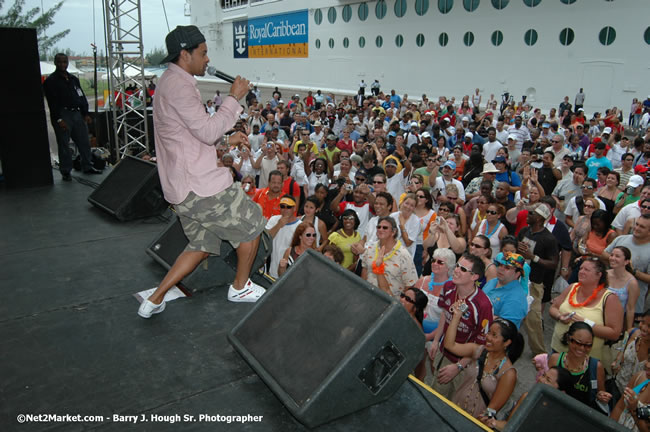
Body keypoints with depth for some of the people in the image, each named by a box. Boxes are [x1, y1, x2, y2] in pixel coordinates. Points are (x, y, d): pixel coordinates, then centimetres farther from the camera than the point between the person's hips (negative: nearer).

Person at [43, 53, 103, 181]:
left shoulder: (73, 79, 16)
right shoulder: (51, 81, -3)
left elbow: (82, 97, 18)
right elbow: (52, 102, -10)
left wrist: (85, 114, 9)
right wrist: (59, 119, -17)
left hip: (77, 113, 6)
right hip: (62, 116, -6)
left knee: (84, 142, 8)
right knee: (64, 145, -1)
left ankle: (87, 166, 20)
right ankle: (65, 172, 7)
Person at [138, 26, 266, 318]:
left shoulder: (170, 83, 19)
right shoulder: (178, 85, -16)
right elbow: (207, 131, -21)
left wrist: (228, 140, 19)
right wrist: (233, 98, -12)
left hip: (183, 186, 11)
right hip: (202, 184, -11)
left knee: (202, 245, 18)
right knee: (251, 224, 7)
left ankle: (155, 300, 19)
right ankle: (240, 287, 24)